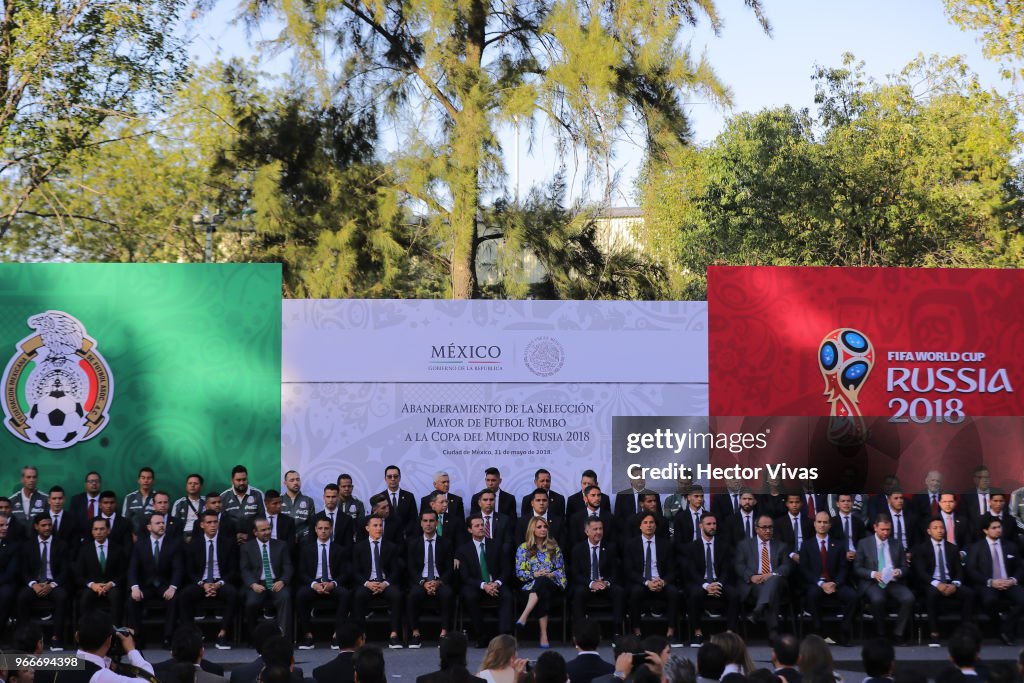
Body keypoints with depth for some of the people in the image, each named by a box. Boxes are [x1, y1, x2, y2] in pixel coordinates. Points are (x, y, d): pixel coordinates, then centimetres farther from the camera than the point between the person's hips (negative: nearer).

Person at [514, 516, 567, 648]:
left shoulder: (554, 547, 16)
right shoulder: (523, 548, 12)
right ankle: (543, 635, -48)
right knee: (543, 594, -39)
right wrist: (534, 574, -14)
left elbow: (561, 569, 11)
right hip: (531, 585, 0)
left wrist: (551, 574, -12)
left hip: (552, 584, 0)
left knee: (541, 582, -40)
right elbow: (519, 572, 4)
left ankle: (523, 617, -54)